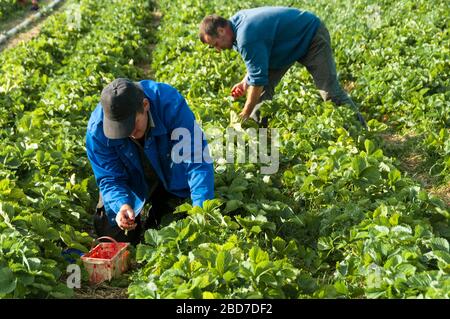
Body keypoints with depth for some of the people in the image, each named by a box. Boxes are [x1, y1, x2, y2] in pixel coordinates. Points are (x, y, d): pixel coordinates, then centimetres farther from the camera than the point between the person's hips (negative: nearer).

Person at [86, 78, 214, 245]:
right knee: (111, 233, -3)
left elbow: (197, 160, -37)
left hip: (172, 179, -1)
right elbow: (109, 178, -20)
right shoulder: (97, 128, -29)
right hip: (132, 184, 1)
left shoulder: (170, 103, -36)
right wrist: (122, 205, -42)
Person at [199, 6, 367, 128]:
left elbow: (258, 80, -31)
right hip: (290, 42, 10)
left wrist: (244, 116, -22)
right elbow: (258, 61, 11)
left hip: (312, 37, -10)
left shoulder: (246, 38, -35)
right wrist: (245, 82, -2)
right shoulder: (237, 21, -4)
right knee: (264, 87, 0)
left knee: (331, 91, -15)